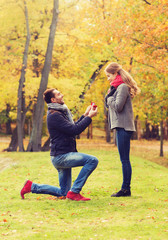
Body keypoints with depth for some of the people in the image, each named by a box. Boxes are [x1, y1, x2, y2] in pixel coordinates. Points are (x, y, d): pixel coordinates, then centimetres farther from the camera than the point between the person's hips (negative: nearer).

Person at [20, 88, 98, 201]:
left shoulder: (60, 112, 17)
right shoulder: (54, 115, -16)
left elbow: (72, 127, 24)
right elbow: (74, 130, -22)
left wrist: (85, 115, 17)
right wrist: (89, 117, -15)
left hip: (64, 155, 10)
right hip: (60, 156, -10)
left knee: (63, 193, 14)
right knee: (92, 160, -24)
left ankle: (32, 186, 18)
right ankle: (74, 192, -20)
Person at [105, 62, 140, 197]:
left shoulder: (123, 87, -11)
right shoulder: (118, 87, 20)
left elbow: (117, 107, -18)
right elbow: (109, 104, 19)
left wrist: (109, 97, -3)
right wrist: (109, 97, 3)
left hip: (123, 127, -10)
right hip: (121, 126, 10)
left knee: (124, 159, -8)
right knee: (124, 159, 9)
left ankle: (126, 189, -7)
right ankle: (126, 189, 11)